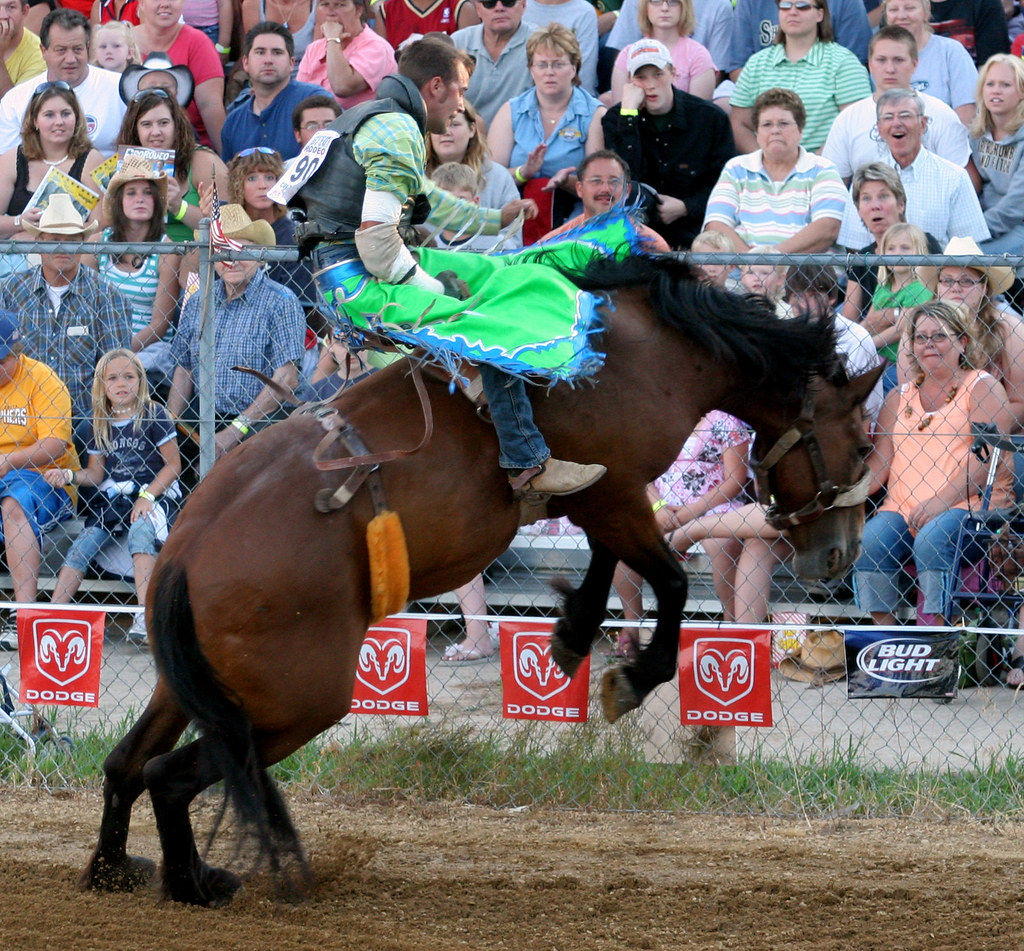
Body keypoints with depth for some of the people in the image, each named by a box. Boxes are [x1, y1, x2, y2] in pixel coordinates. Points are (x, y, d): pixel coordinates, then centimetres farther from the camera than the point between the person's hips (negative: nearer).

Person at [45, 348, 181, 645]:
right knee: (82, 544, -16)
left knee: (141, 529, -35)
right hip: (114, 497, 5)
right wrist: (69, 475, -8)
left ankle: (145, 617, -40)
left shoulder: (154, 415, -4)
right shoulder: (99, 424, 10)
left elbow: (173, 464, -6)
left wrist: (148, 496, -17)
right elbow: (96, 474, 12)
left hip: (156, 493, -5)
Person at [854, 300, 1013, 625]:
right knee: (867, 541, -25)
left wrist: (943, 499, -19)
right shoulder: (899, 398, 23)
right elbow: (879, 462, 17)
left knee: (932, 540, -35)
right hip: (902, 508, 4)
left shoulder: (982, 388, 6)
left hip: (968, 503, -4)